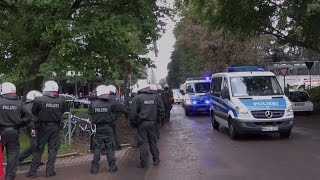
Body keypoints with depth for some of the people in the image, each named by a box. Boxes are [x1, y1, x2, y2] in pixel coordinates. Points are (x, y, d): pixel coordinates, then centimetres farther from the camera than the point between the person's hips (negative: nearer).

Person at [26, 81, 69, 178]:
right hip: (56, 127, 2)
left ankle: (33, 171, 11)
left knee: (39, 149, 7)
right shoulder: (61, 101, -2)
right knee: (53, 149, 10)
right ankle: (50, 171, 13)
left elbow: (34, 113, -3)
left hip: (43, 127, -2)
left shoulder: (39, 100, -11)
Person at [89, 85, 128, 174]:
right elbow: (122, 108, 3)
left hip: (97, 129, 1)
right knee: (110, 148, 9)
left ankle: (95, 168, 8)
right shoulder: (111, 103, -8)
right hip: (108, 129, 0)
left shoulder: (92, 104, -6)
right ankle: (112, 167, 14)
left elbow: (90, 115, 5)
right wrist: (127, 113, 21)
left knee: (97, 148, 8)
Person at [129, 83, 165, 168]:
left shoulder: (137, 98, -7)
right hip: (152, 123, 4)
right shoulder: (155, 97, 5)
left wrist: (133, 122, 2)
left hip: (142, 123, -4)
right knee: (153, 142, 15)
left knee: (143, 143, 2)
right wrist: (156, 118, 21)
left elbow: (133, 113, -11)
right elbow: (161, 110, 10)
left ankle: (144, 163, 6)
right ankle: (156, 160, 21)